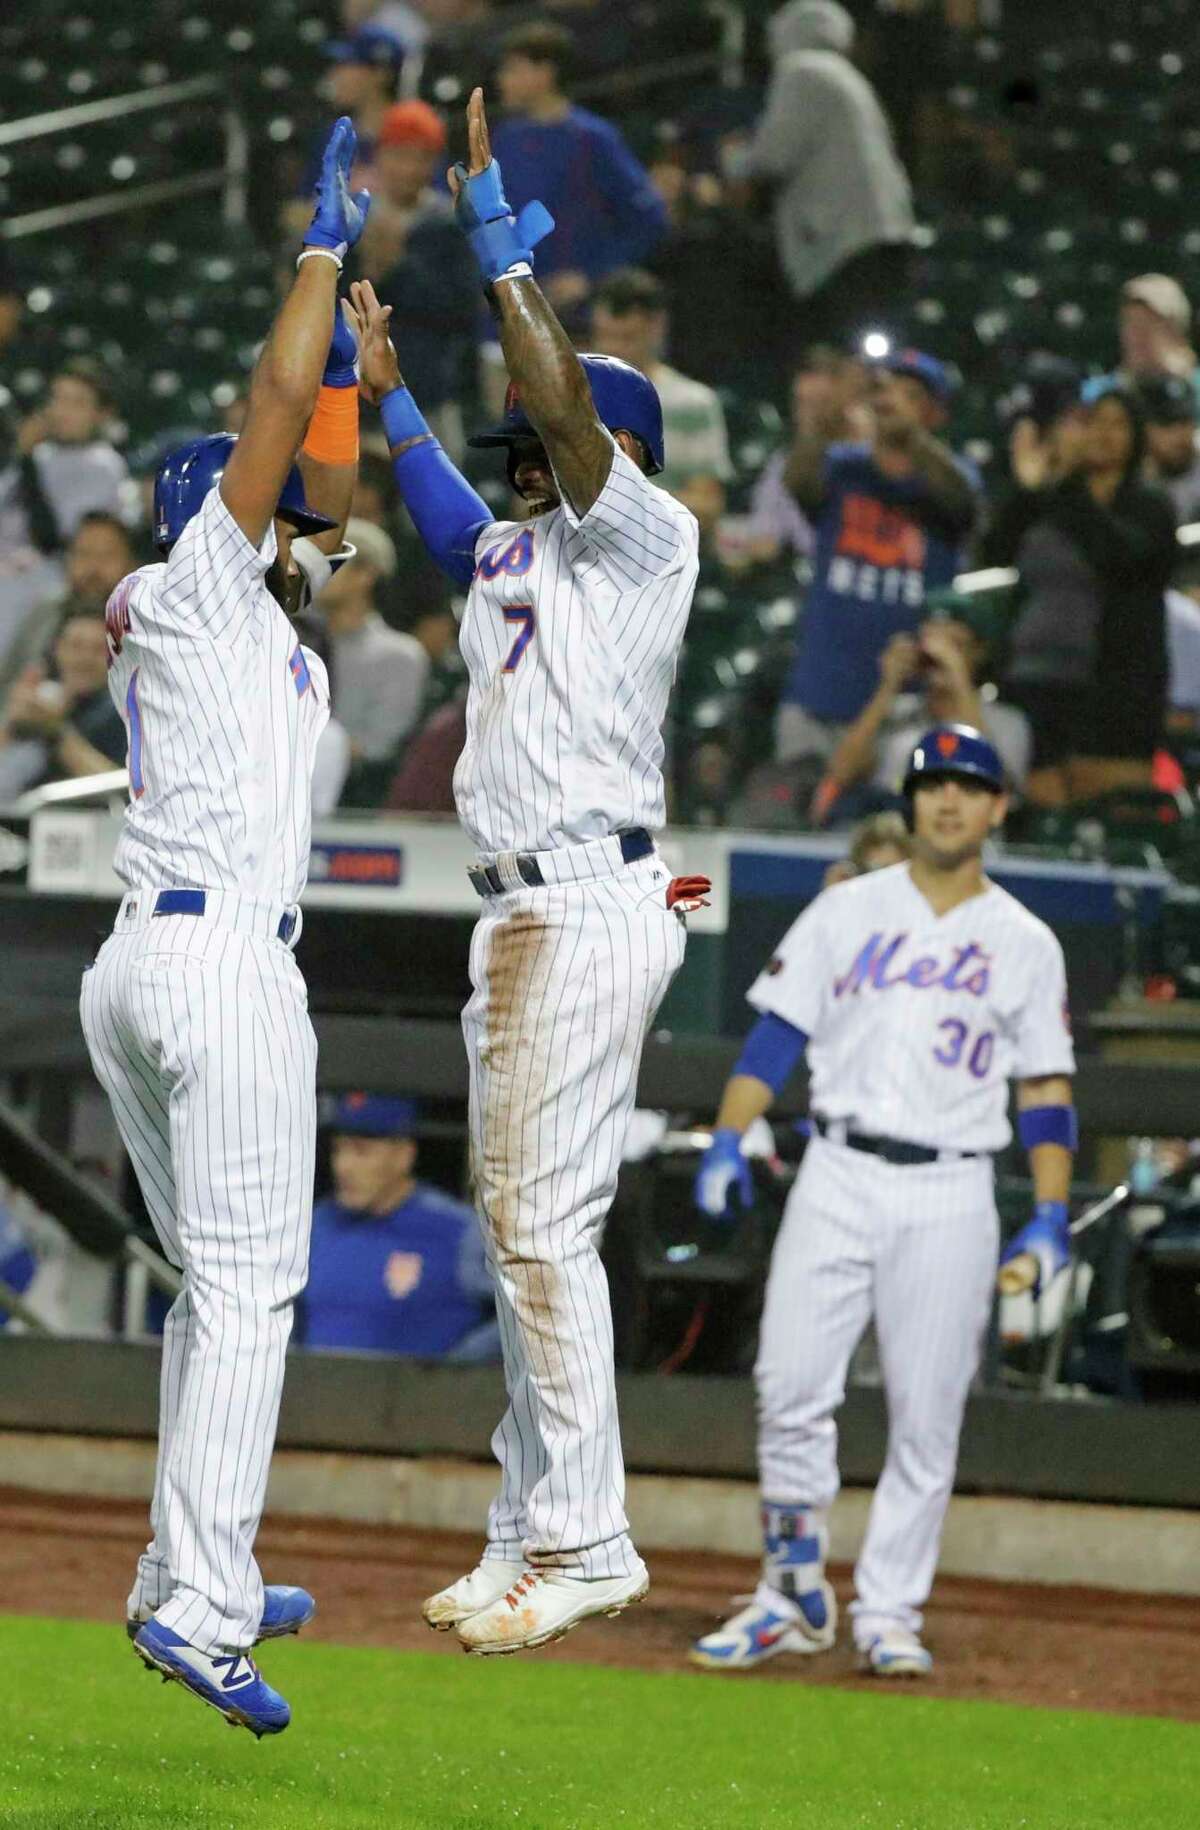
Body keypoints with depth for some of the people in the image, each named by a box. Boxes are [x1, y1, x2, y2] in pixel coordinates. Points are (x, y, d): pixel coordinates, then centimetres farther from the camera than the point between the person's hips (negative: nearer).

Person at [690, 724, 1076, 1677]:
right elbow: (778, 1030, 6)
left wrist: (1051, 1216, -1)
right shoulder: (847, 912, 9)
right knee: (790, 1388, -9)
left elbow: (1046, 1087, 8)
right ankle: (793, 1595, 4)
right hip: (838, 1177, 0)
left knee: (928, 1419, -2)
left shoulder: (1025, 943, 9)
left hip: (950, 1196, 0)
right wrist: (729, 1140, -6)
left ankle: (889, 1613, 6)